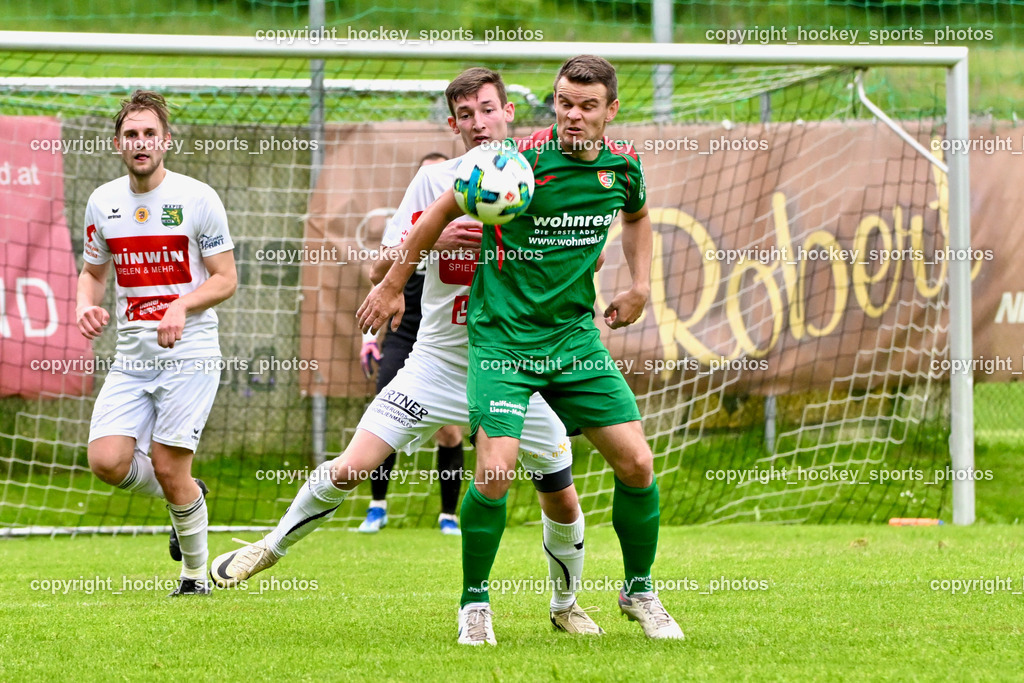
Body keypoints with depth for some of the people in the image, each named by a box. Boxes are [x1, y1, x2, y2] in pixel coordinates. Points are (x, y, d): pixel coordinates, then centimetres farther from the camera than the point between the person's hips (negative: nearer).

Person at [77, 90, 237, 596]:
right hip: (131, 357, 4)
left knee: (169, 469, -9)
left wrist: (182, 306, -20)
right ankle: (186, 498, 18)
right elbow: (93, 270, 21)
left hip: (189, 352, -4)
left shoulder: (197, 198, -5)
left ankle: (196, 574, 13)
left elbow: (226, 279, -3)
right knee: (107, 460, -12)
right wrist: (87, 304, -2)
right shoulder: (102, 202, 8)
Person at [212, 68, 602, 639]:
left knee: (562, 502, 3)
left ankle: (565, 603, 31)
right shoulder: (436, 181, -2)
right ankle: (275, 545, 11)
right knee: (352, 467, -13)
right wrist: (434, 238, -22)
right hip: (439, 361, 0)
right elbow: (386, 262, -3)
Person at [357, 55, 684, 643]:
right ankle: (475, 601, 4)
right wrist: (392, 286, 2)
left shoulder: (623, 165, -1)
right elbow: (443, 211, -3)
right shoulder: (520, 161, -17)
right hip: (503, 334, -5)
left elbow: (637, 217, 25)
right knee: (496, 471, -18)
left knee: (636, 462, -1)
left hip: (575, 333, 5)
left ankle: (639, 590, 20)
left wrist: (640, 287, 12)